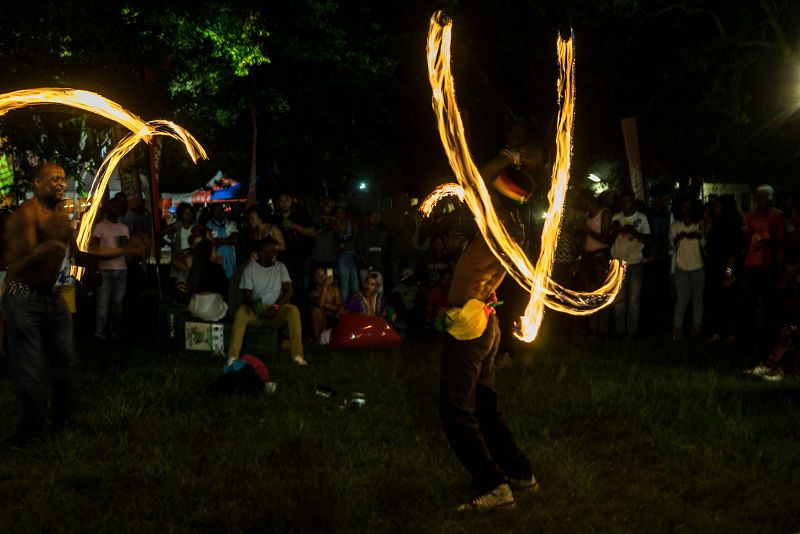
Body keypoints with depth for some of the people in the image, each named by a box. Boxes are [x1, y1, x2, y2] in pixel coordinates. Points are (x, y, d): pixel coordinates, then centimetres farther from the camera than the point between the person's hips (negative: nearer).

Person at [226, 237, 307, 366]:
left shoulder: (280, 267, 9)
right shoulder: (250, 269, 1)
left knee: (293, 310, -31)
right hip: (256, 311, -1)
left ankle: (297, 355, -35)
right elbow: (247, 297, -6)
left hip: (276, 311, 1)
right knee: (241, 311, -35)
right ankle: (233, 356, -39)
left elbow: (288, 291, -1)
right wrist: (255, 307, -30)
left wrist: (277, 306, -20)